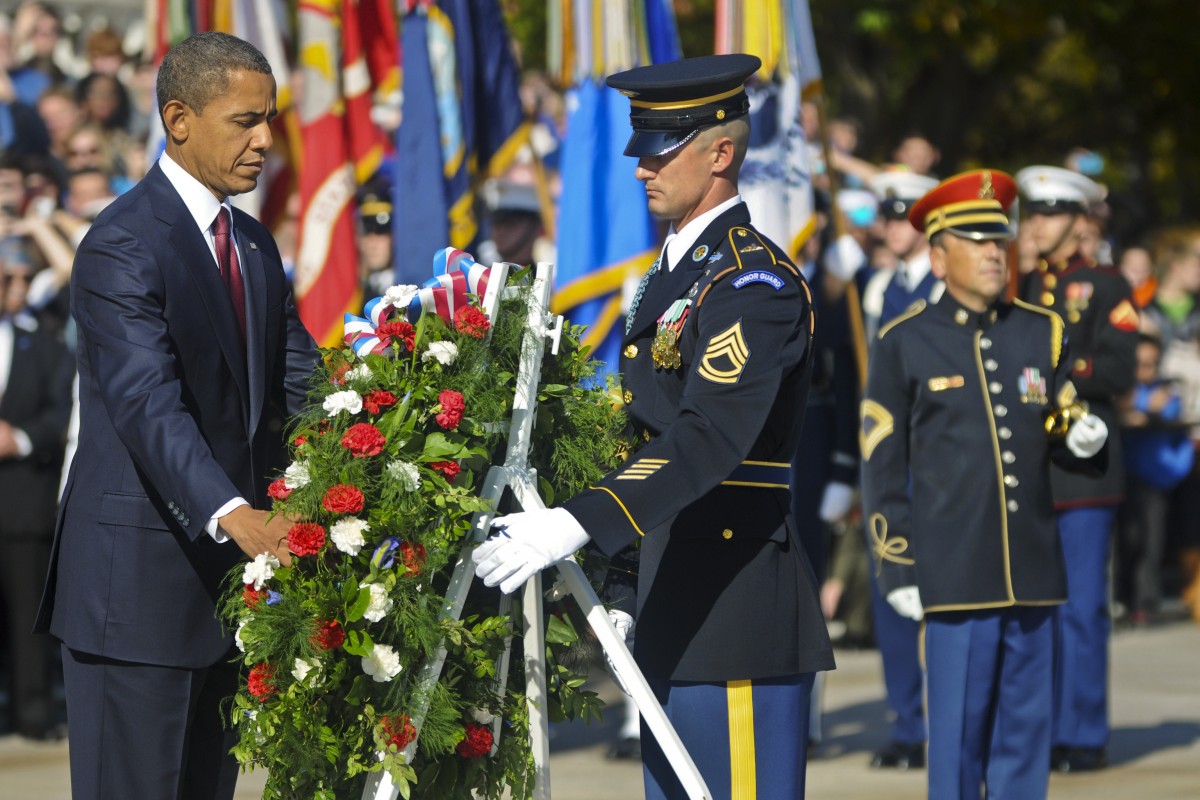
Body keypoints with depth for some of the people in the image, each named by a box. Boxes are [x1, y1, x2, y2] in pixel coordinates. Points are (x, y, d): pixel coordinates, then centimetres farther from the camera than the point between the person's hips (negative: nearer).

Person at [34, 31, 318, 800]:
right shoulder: (123, 245, -14)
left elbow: (299, 377, 9)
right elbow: (149, 406, -26)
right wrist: (236, 518, -39)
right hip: (137, 583, -9)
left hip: (224, 570, 9)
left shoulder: (253, 245, 15)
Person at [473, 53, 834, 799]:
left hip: (738, 593, -10)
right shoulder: (672, 274, 18)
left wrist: (578, 526, -36)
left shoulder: (754, 279, -14)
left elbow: (708, 440, -27)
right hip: (676, 603, 10)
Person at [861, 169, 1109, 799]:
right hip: (954, 576, -4)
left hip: (1032, 574, 4)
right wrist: (897, 574, -5)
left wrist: (1085, 440, -8)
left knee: (1026, 726, 7)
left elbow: (1066, 440, 17)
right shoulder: (904, 343, 1)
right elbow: (882, 471, 1)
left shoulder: (1043, 334, 11)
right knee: (958, 729, -2)